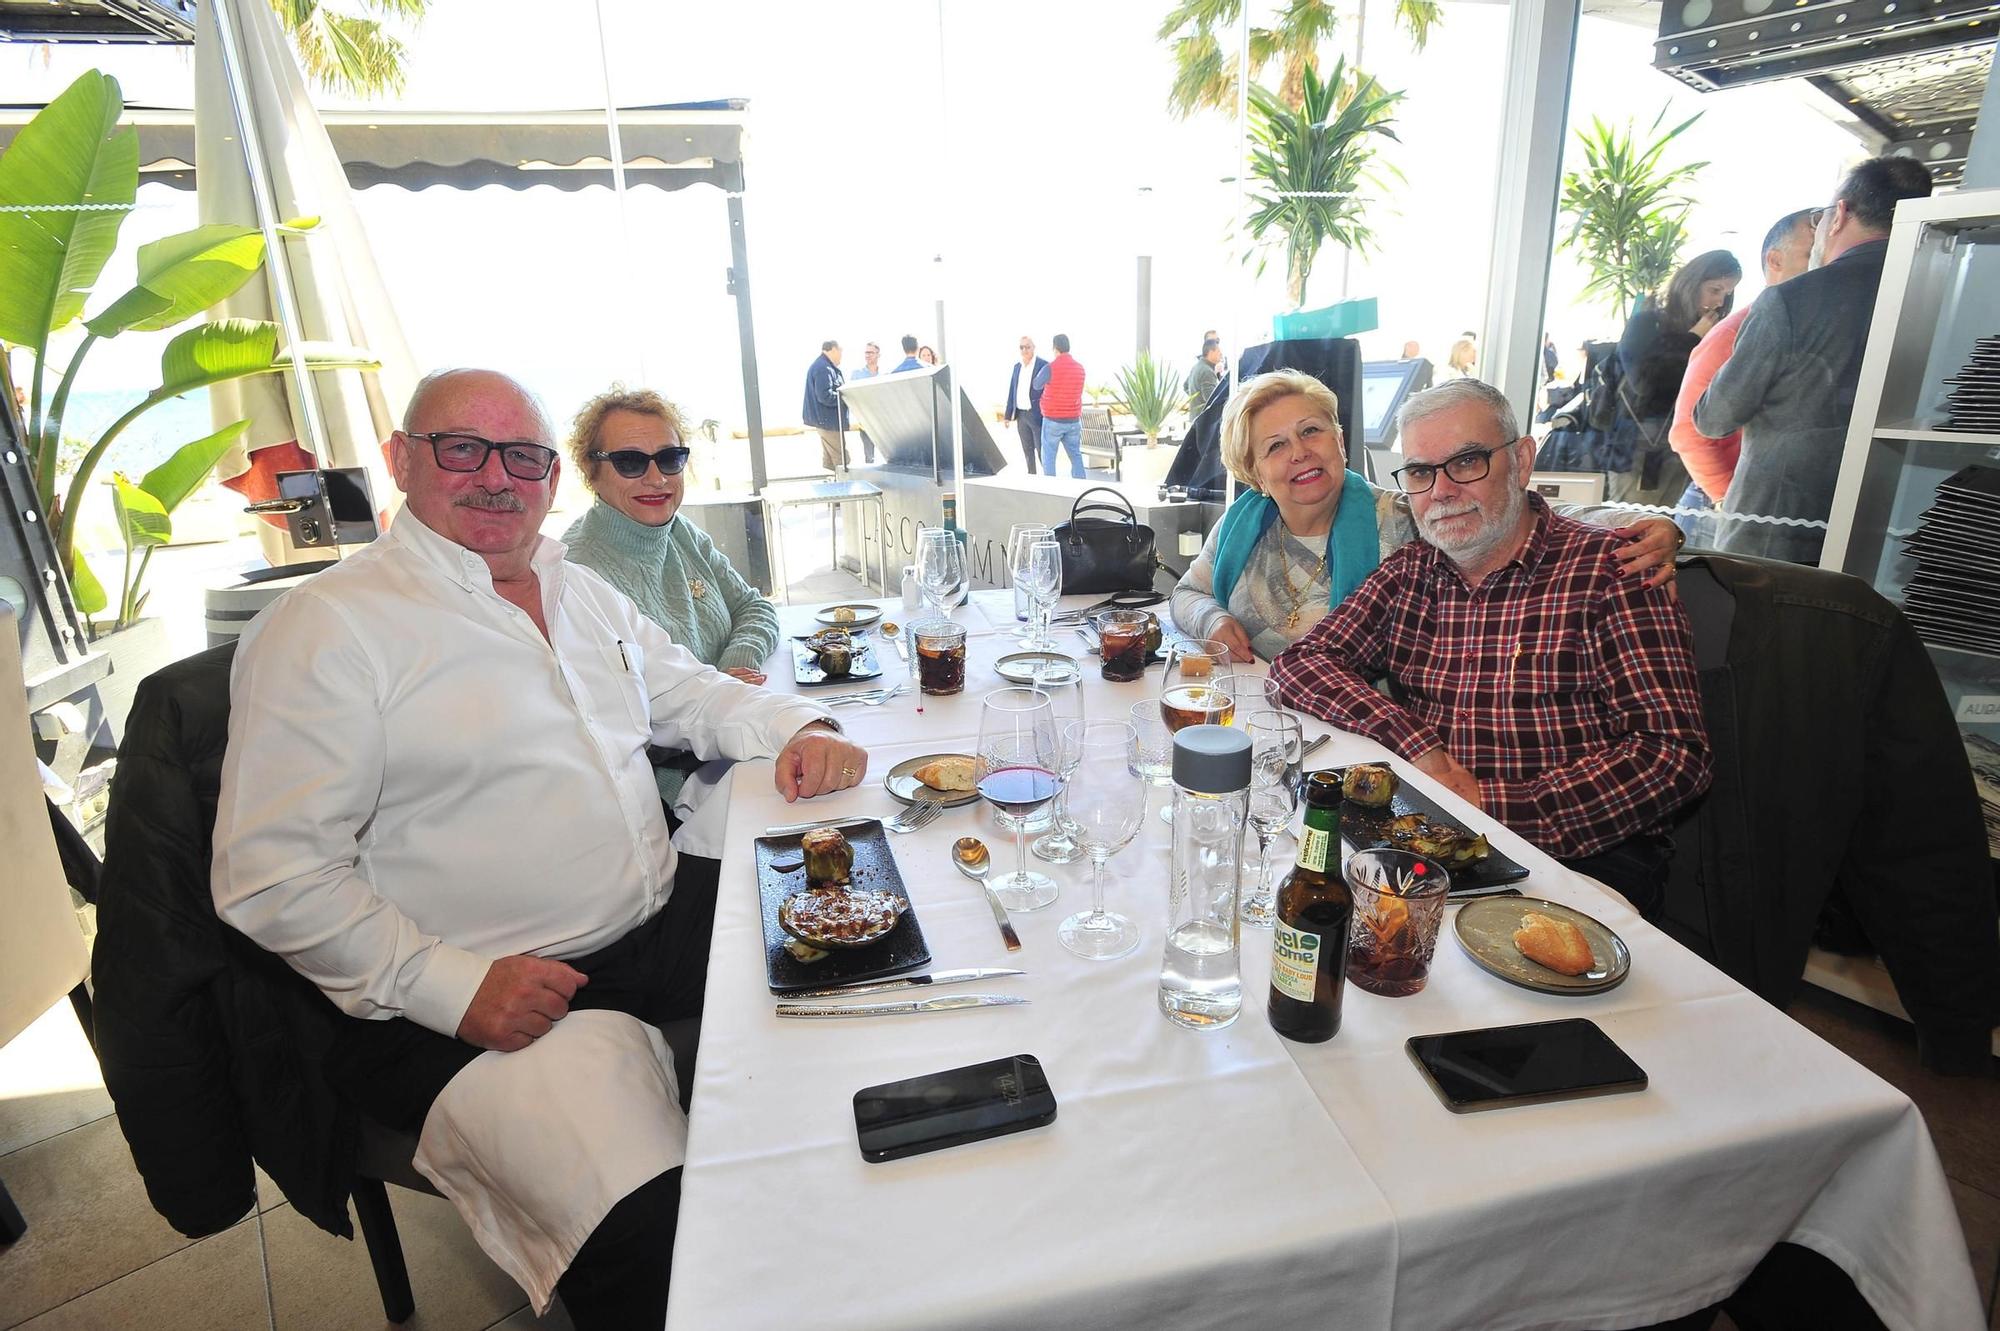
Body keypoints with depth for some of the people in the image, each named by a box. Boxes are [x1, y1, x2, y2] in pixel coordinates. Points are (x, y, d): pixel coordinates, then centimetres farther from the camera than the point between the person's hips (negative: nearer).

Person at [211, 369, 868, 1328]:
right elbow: (269, 875, -11)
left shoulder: (583, 593, 13)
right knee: (653, 1235, -27)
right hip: (478, 1000, -6)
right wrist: (453, 986, -20)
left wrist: (797, 730, 1)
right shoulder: (323, 627, -8)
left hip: (665, 933, 7)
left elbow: (692, 692, 21)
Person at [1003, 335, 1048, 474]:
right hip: (1021, 415, 6)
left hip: (1037, 415, -6)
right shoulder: (1017, 366, 11)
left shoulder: (1044, 365, -9)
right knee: (1027, 450, 13)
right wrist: (1008, 414, 12)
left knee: (1042, 450, -5)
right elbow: (1012, 391, 14)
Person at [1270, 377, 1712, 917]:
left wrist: (1491, 807, -21)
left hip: (1585, 852, -3)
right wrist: (1414, 746, -15)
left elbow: (1673, 753, -11)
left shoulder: (1606, 568, -4)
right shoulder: (1407, 574, 10)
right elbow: (1299, 661, 1)